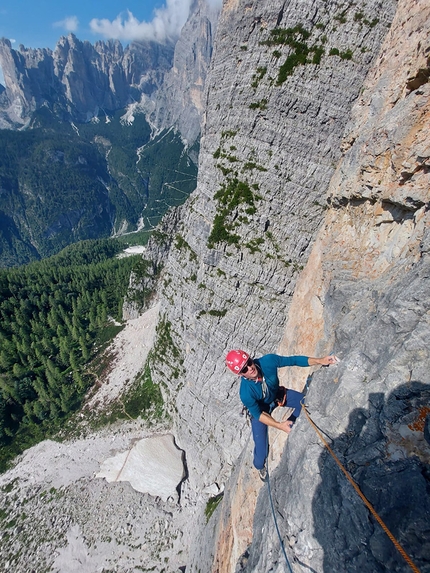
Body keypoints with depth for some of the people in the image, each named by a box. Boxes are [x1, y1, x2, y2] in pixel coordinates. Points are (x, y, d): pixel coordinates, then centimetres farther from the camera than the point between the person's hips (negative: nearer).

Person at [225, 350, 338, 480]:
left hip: (277, 394, 4)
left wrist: (320, 361, -30)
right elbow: (258, 415, -23)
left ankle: (291, 423, 23)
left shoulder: (268, 361, -35)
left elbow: (294, 360, -24)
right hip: (260, 409, -3)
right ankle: (260, 466, 35)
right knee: (261, 449, -3)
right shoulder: (246, 393, -39)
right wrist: (279, 426, -31)